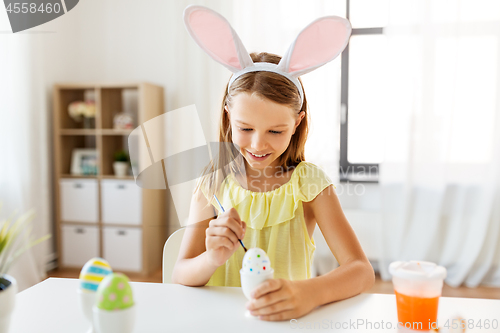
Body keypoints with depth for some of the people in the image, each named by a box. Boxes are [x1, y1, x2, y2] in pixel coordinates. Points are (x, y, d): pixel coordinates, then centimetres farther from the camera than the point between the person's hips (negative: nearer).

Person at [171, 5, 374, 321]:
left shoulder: (307, 181, -8)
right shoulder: (212, 185, -3)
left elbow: (362, 271, -13)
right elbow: (180, 277, -2)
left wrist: (308, 293, -32)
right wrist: (211, 259, -23)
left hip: (285, 320, -1)